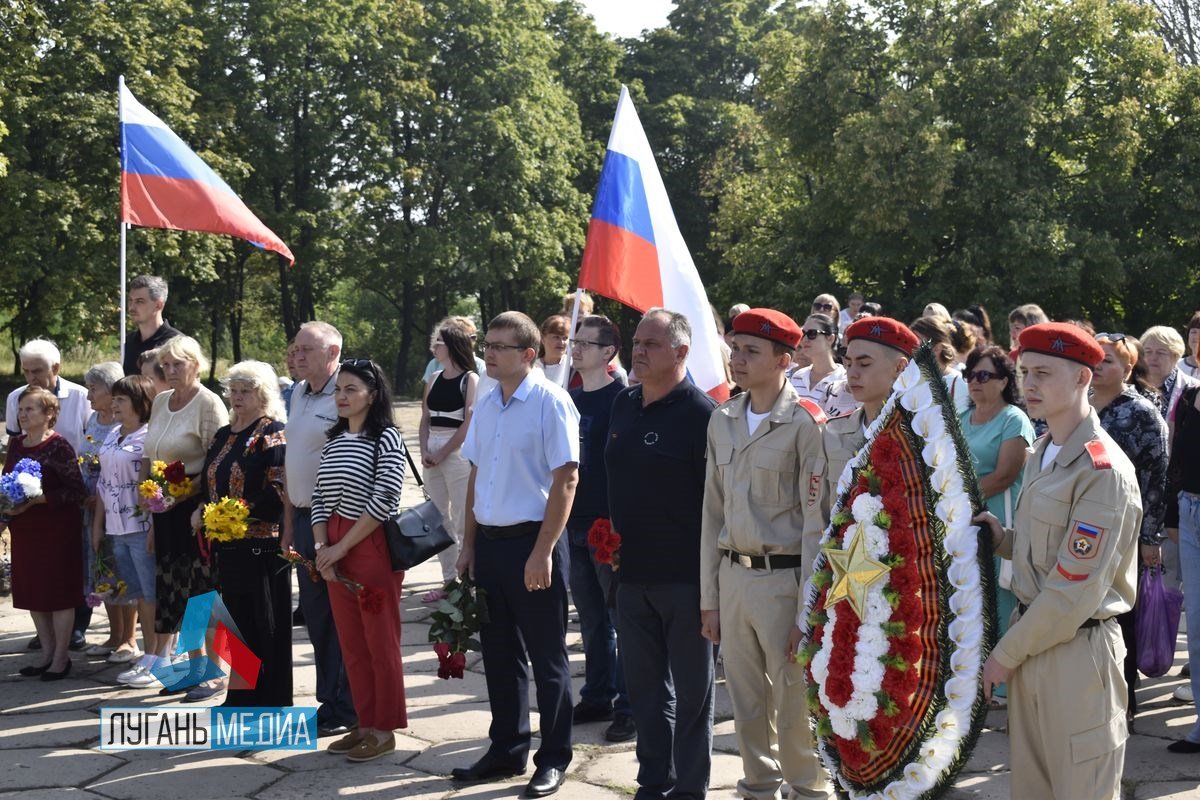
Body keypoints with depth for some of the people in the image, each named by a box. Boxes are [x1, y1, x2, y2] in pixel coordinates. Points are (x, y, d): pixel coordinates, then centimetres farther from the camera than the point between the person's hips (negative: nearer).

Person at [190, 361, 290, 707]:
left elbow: (277, 493, -15)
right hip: (227, 546, 7)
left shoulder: (273, 434, -7)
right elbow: (208, 483, 23)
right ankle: (239, 698, 20)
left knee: (264, 625, -1)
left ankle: (268, 704, 6)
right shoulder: (223, 436, 17)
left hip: (261, 545, -7)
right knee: (237, 623, 12)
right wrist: (202, 510, 3)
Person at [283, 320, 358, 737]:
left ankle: (345, 710, 10)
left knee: (341, 617, 0)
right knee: (314, 613, 14)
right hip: (304, 519, 9)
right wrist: (289, 521, 18)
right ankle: (328, 701, 25)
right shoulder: (299, 394, 13)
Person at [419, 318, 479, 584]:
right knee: (439, 520, 9)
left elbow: (469, 423, -12)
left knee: (462, 521, -5)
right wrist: (424, 451, -2)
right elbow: (425, 419, 12)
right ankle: (449, 580, 17)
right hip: (433, 455, 7)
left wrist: (443, 453, -12)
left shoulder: (470, 379, -6)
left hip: (458, 452, -7)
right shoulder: (434, 379, 12)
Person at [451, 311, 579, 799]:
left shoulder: (550, 402, -12)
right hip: (489, 540, 7)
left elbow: (566, 479, -15)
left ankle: (553, 759, 16)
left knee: (546, 657, 5)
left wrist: (543, 551, -18)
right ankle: (506, 750, 28)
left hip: (532, 540, -7)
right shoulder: (486, 405, 9)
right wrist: (469, 544, 12)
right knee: (500, 653, 15)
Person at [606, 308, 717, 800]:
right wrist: (611, 530, 11)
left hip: (685, 574, -7)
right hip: (631, 570, 7)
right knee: (644, 684, 14)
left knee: (691, 687, 6)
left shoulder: (700, 414, -12)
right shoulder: (624, 405, 9)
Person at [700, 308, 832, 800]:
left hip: (783, 578, -6)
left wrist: (807, 612, -13)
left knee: (795, 706, 2)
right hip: (733, 575, 6)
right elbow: (712, 513, 11)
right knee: (747, 707, 14)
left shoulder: (805, 423, -10)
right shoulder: (722, 421, 8)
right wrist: (709, 599, 10)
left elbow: (815, 522, -11)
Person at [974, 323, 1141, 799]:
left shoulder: (1104, 470, -19)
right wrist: (1006, 540, 0)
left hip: (1077, 651, -8)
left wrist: (1006, 654, -13)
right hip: (1030, 640, 8)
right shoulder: (1042, 452, 9)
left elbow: (1076, 591, -21)